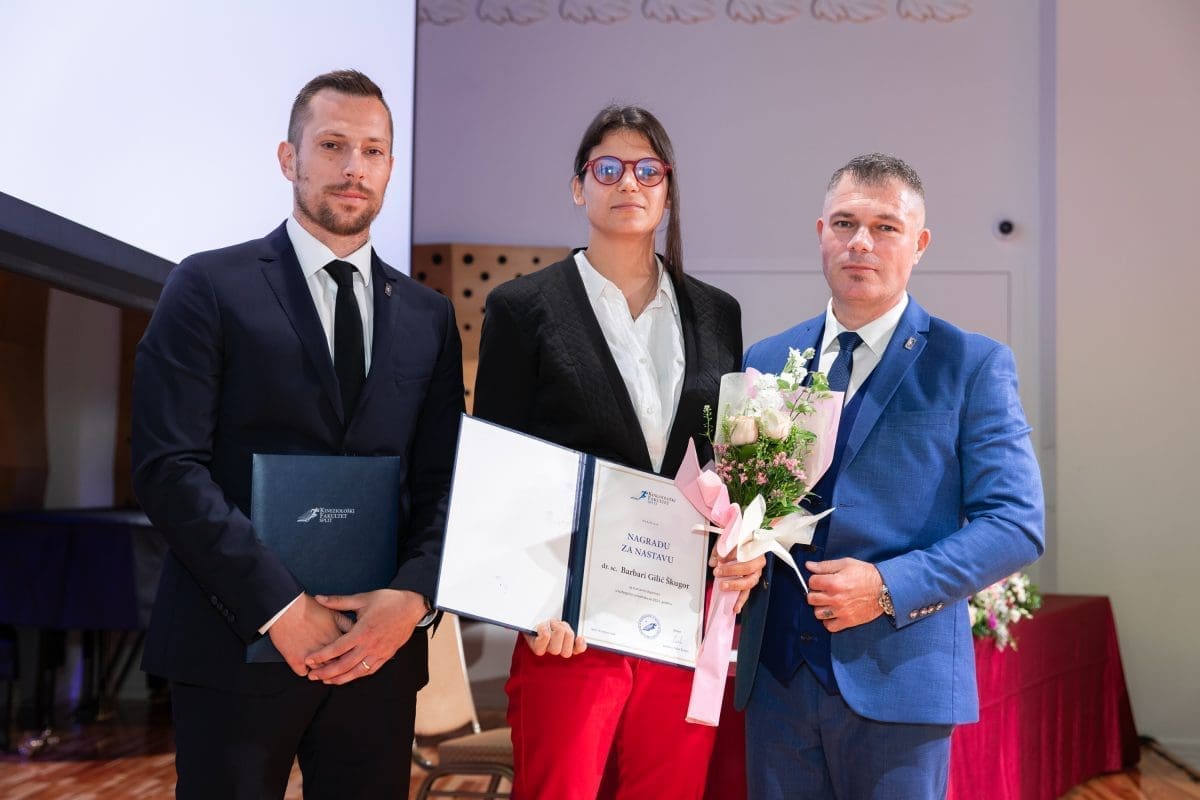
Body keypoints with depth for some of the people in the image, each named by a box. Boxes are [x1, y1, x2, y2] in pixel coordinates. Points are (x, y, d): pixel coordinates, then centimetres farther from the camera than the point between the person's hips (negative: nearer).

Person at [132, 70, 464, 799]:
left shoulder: (428, 316, 11)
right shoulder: (211, 287, -1)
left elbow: (444, 483, 8)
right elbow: (169, 465, -9)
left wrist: (412, 596, -10)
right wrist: (279, 605, -16)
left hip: (378, 643, 4)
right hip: (236, 642, -3)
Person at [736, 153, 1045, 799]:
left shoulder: (973, 366, -2)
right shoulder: (766, 362, 10)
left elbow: (1016, 525, -6)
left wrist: (889, 587, -17)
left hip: (898, 679, -3)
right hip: (776, 674, 4)